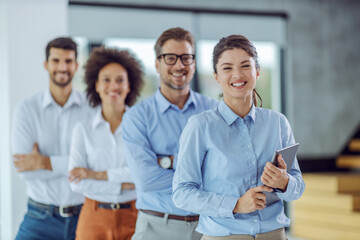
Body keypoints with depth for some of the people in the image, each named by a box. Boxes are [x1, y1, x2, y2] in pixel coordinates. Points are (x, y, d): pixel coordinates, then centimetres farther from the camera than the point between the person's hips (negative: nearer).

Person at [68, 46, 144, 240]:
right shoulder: (83, 130, 4)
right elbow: (77, 183, -4)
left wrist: (96, 174, -11)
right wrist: (124, 185, -11)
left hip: (134, 217, -1)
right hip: (95, 218, 1)